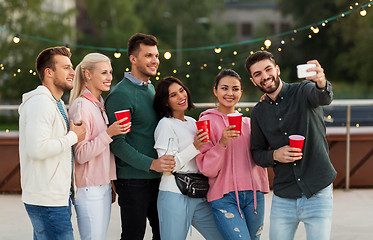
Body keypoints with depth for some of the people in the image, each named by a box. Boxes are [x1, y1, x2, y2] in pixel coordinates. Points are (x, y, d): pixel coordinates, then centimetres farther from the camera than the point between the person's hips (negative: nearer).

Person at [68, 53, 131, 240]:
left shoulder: (100, 104, 13)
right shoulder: (81, 106, -14)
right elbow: (81, 155, -18)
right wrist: (109, 133, -25)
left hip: (104, 187, 8)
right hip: (89, 188, -8)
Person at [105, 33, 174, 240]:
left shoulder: (151, 88, 14)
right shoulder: (120, 94, -14)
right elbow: (117, 143, -20)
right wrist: (151, 163, -29)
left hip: (157, 177, 8)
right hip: (133, 180, -8)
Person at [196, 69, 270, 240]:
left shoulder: (247, 123, 15)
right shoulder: (207, 121, 0)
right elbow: (206, 169, -5)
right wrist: (222, 142, -22)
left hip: (254, 194, 5)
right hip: (224, 198, -5)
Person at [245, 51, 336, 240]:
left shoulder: (303, 92, -5)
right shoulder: (258, 113, 8)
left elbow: (323, 98, -28)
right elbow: (257, 153, 15)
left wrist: (321, 83, -53)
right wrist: (274, 155, -9)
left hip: (318, 195, -3)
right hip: (283, 199, 4)